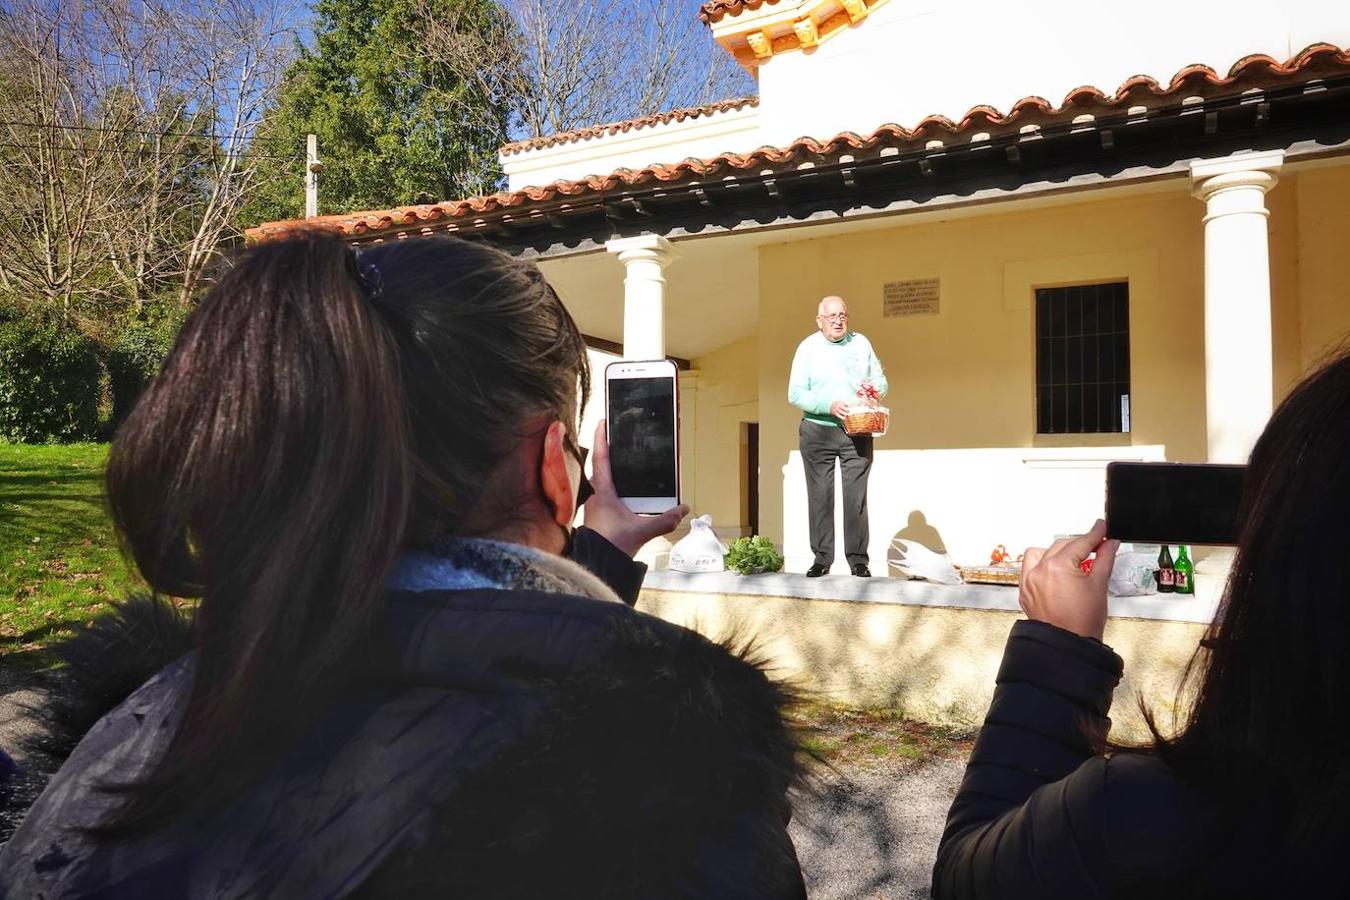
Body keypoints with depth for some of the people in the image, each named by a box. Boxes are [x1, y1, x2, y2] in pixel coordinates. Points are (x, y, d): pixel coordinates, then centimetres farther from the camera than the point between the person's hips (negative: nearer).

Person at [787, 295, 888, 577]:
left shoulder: (861, 343, 9)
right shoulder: (808, 348, 0)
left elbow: (880, 380, 15)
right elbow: (795, 394, -6)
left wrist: (874, 389, -9)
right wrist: (829, 406, -19)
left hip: (857, 432, 2)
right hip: (817, 432, -1)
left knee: (856, 496, -1)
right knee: (820, 495, 0)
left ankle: (858, 558, 6)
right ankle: (822, 557, 8)